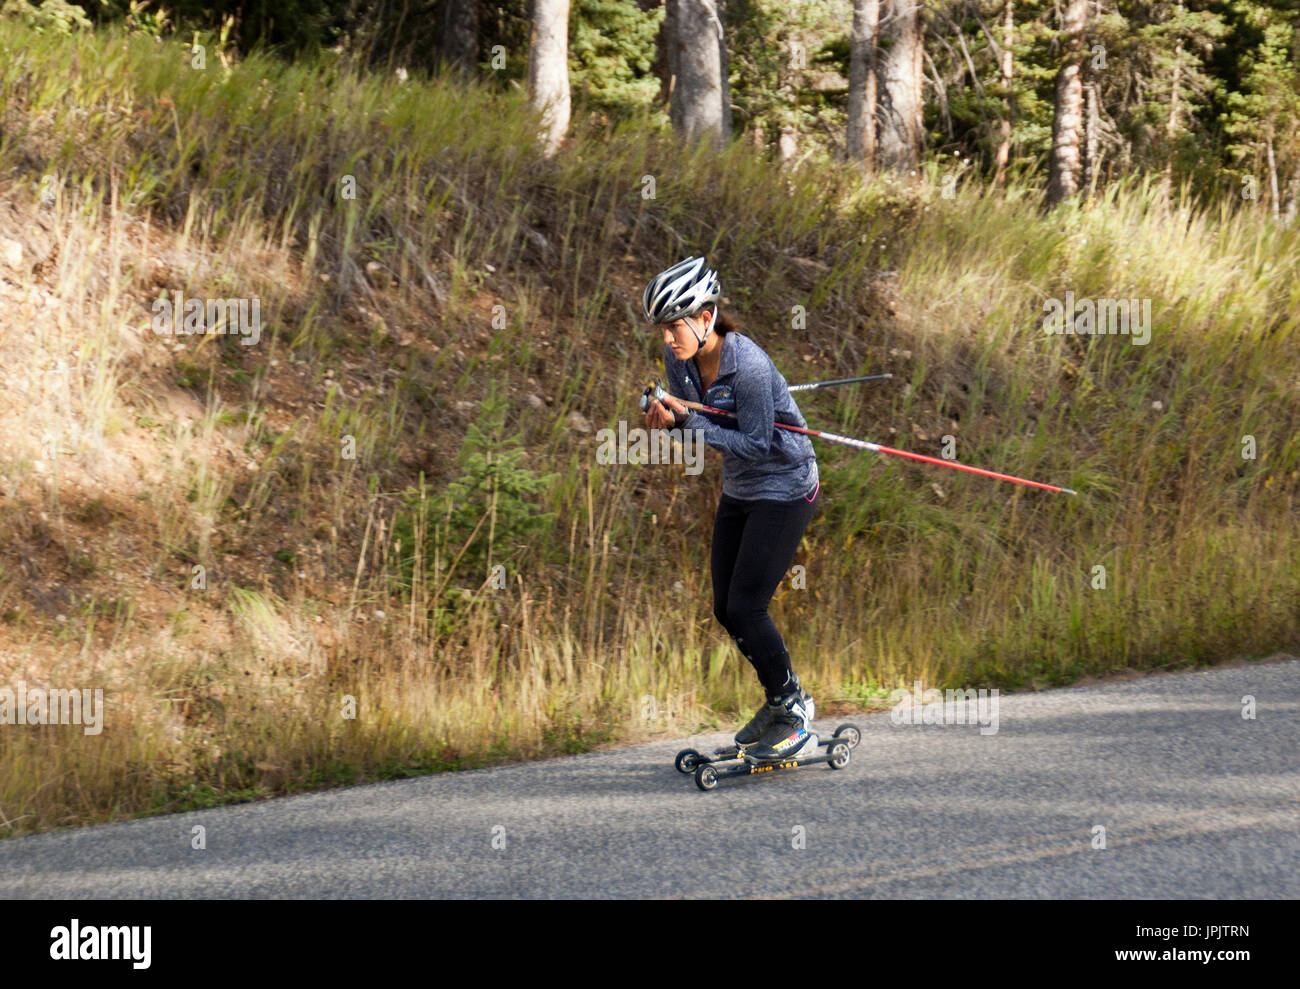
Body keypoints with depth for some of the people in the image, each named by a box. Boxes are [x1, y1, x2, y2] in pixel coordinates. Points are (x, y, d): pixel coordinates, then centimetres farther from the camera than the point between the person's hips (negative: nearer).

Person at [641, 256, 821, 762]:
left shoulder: (747, 364, -28)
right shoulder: (680, 357, -5)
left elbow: (755, 444, -25)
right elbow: (691, 416, 7)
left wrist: (690, 419, -30)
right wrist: (667, 419, -16)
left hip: (785, 489, -8)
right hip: (739, 492, 8)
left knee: (746, 606, -11)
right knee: (726, 609, 8)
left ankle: (793, 720, 4)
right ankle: (785, 698, 28)